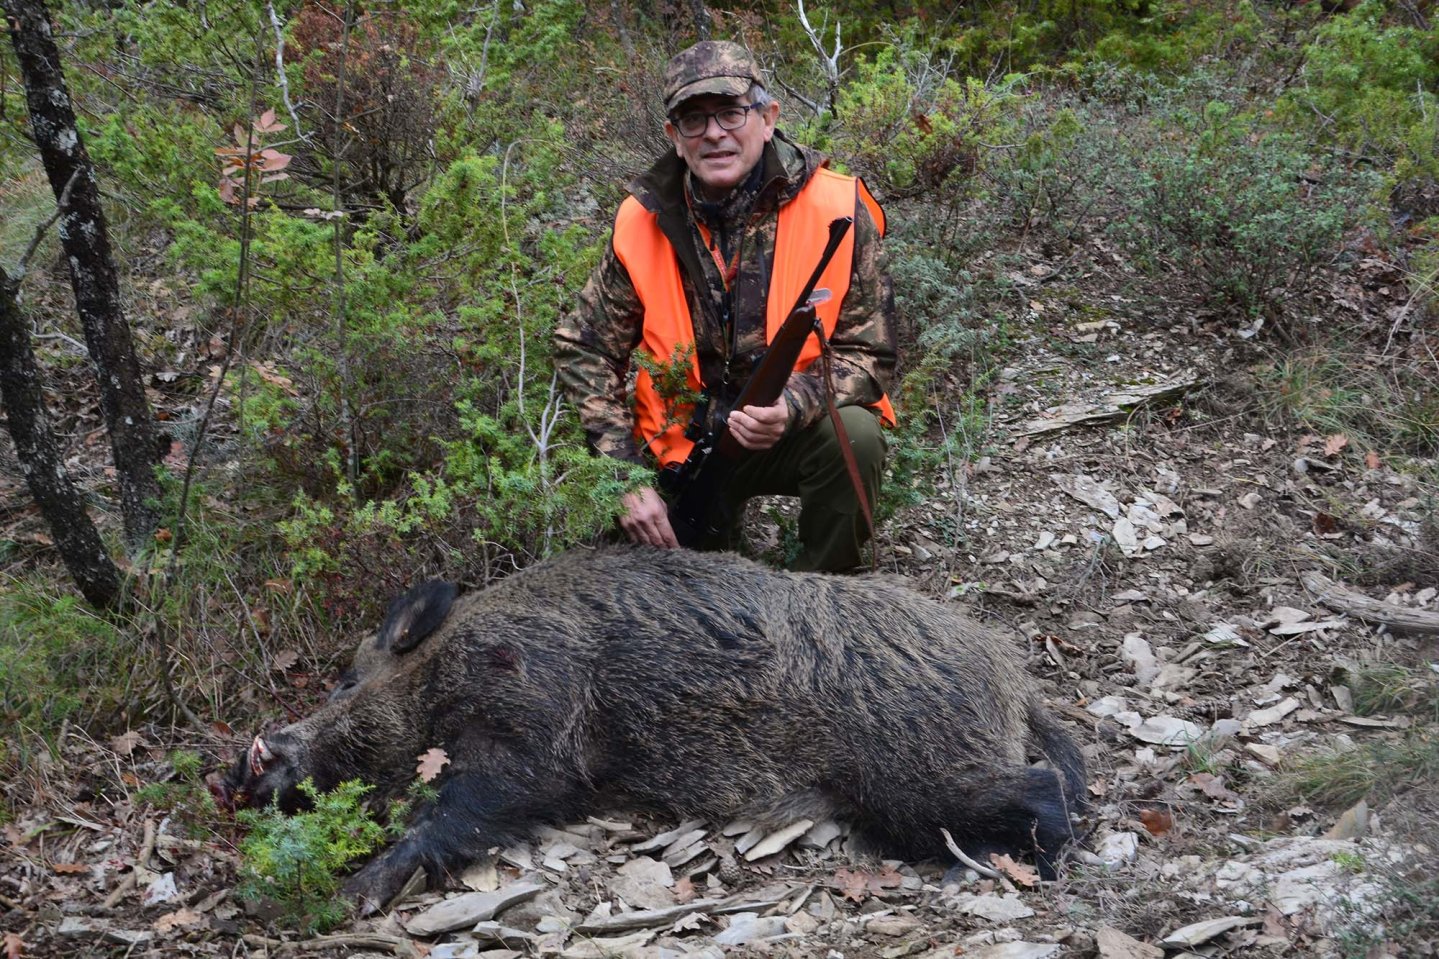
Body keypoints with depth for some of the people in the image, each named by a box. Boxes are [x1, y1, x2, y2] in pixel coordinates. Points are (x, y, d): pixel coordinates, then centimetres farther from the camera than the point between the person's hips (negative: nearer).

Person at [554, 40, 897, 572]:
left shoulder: (837, 208, -14)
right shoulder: (643, 221, -8)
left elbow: (868, 355, -11)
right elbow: (584, 350, -2)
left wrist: (793, 407, -32)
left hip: (799, 431, -1)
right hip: (685, 444, 2)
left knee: (854, 435, -32)